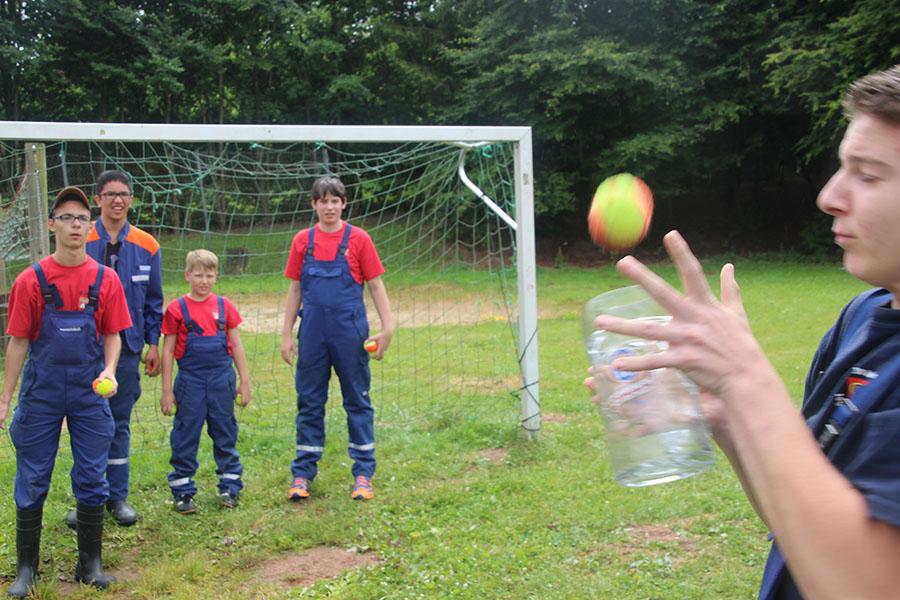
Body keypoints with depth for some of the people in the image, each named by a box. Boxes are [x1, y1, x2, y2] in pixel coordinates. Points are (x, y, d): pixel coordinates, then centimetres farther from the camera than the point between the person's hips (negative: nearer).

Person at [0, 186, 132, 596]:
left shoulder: (105, 280, 0)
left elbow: (112, 335, 6)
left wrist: (109, 371, -13)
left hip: (90, 394, 1)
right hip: (41, 394, -1)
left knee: (91, 480, 7)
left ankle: (90, 564, 20)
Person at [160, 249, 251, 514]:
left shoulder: (224, 306, 4)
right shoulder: (177, 309, -2)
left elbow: (236, 345, 9)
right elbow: (168, 351, 0)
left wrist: (244, 381, 7)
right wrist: (167, 390, -2)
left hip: (221, 380, 2)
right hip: (190, 381, -2)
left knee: (225, 433, 10)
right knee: (185, 437, 4)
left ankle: (230, 486, 20)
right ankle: (183, 492, 14)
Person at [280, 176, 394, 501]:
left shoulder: (358, 239, -1)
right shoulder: (302, 241, 6)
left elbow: (375, 285, 1)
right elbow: (294, 290, 10)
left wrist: (387, 328, -7)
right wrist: (287, 334, 7)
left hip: (350, 332, -2)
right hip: (312, 334, 2)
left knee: (357, 400, 5)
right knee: (309, 401, 8)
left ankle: (363, 474, 13)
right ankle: (302, 474, 17)